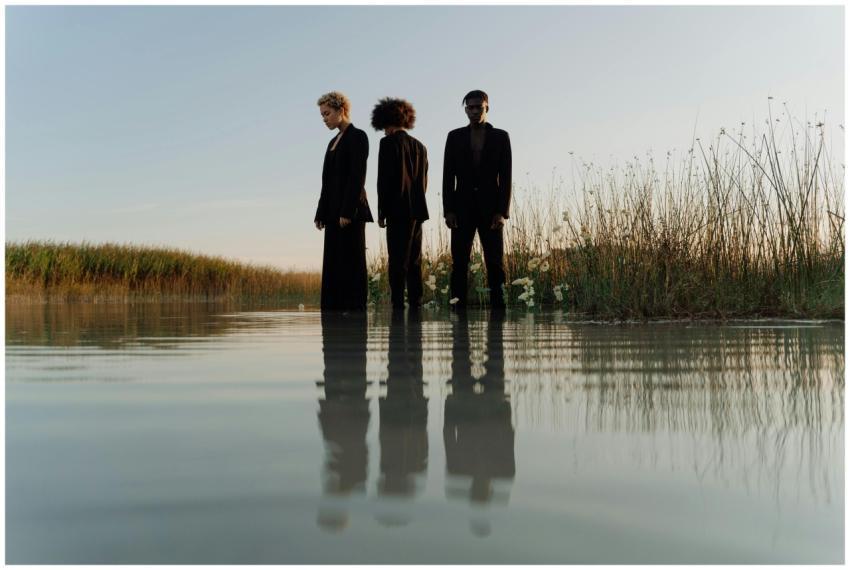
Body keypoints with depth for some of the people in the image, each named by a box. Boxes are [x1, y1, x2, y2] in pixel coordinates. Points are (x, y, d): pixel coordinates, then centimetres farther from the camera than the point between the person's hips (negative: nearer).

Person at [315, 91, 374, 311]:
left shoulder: (357, 136, -5)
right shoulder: (334, 142, 20)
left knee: (351, 263, -9)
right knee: (333, 265, 5)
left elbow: (358, 176, -14)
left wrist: (348, 212, -20)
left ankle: (354, 309, -8)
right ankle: (334, 311, 6)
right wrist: (321, 214, 13)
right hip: (334, 211, 9)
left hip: (350, 210, -9)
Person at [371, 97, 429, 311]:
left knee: (397, 261, -8)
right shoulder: (420, 146, 16)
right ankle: (416, 304, 9)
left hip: (398, 210, -6)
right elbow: (423, 181, 16)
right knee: (414, 261, 9)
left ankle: (398, 304, -11)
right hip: (417, 210, 7)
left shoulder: (389, 143, -4)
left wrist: (382, 212, -6)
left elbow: (384, 179, -9)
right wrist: (416, 205, 17)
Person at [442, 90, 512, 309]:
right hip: (463, 208, 1)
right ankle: (459, 306, -1)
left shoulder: (500, 137, 6)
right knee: (459, 263, -3)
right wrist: (448, 210, -4)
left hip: (490, 208, -1)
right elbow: (448, 176, 6)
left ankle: (497, 305, -1)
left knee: (495, 262, -4)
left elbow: (505, 177, 1)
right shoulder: (455, 137, 9)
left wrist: (502, 212, -8)